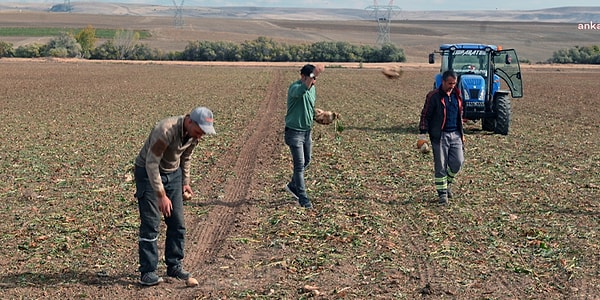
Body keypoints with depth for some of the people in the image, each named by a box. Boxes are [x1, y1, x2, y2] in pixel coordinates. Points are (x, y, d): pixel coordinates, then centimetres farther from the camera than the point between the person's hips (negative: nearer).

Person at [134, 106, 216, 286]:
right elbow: (151, 164, -30)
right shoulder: (166, 131, -32)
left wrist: (185, 181, 9)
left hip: (173, 173, 7)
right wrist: (161, 195, -29)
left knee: (177, 223, 6)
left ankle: (174, 266, 18)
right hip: (148, 172, -7)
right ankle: (147, 272, -2)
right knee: (151, 224, -9)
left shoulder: (194, 133, -9)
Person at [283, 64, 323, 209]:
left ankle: (292, 186, 40)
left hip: (307, 131, 8)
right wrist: (313, 75, -54)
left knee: (306, 161, 20)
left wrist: (317, 114, 8)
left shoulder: (312, 88, 6)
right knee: (299, 165, -7)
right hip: (294, 131, -8)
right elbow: (301, 91, -46)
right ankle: (303, 198, 0)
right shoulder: (295, 87, -20)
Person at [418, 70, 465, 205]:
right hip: (440, 135, -5)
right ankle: (442, 192, 9)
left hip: (455, 134, 5)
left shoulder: (457, 95, 12)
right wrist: (422, 133, -11)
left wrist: (461, 133, 22)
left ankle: (447, 183, 25)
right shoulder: (433, 96, -6)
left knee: (458, 162, 0)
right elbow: (425, 115, -5)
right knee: (440, 166, -1)